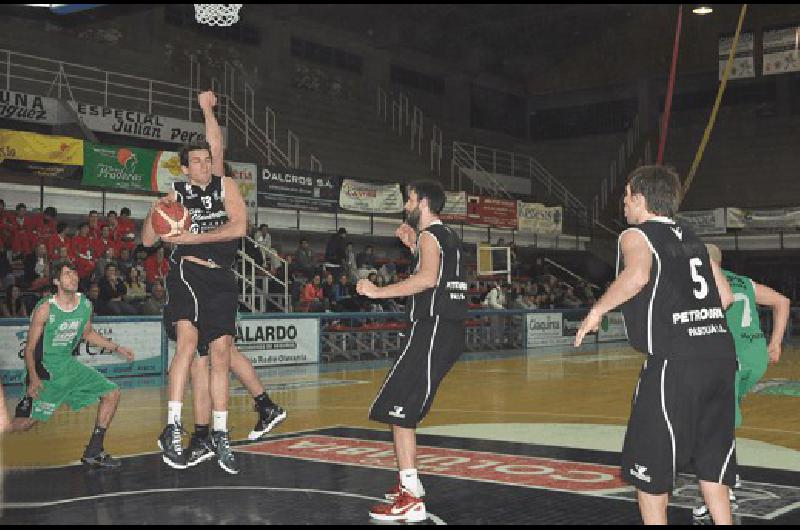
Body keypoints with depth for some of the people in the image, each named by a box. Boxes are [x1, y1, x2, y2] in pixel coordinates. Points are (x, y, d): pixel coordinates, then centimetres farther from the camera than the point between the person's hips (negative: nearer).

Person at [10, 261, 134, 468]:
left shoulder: (85, 304, -1)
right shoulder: (45, 308, -18)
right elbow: (30, 348, -14)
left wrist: (116, 348, 12)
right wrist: (34, 379, -25)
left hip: (68, 364, 6)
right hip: (44, 369, -6)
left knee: (112, 393, 0)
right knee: (22, 424, -14)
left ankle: (93, 452, 8)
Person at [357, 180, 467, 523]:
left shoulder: (429, 236, -8)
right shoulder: (448, 237, 21)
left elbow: (428, 278, -26)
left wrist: (378, 292, -23)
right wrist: (413, 246, 25)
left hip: (433, 330, -10)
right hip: (449, 331, 10)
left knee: (398, 408, -12)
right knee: (405, 407, 19)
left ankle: (411, 501, -16)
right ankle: (410, 483, 27)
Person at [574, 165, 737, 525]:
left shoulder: (636, 236, 1)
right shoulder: (691, 239, 21)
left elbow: (638, 275, -22)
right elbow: (725, 296, 19)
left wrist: (597, 310, -11)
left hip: (674, 362, -7)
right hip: (721, 353, 7)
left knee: (650, 461, 8)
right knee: (710, 456, 19)